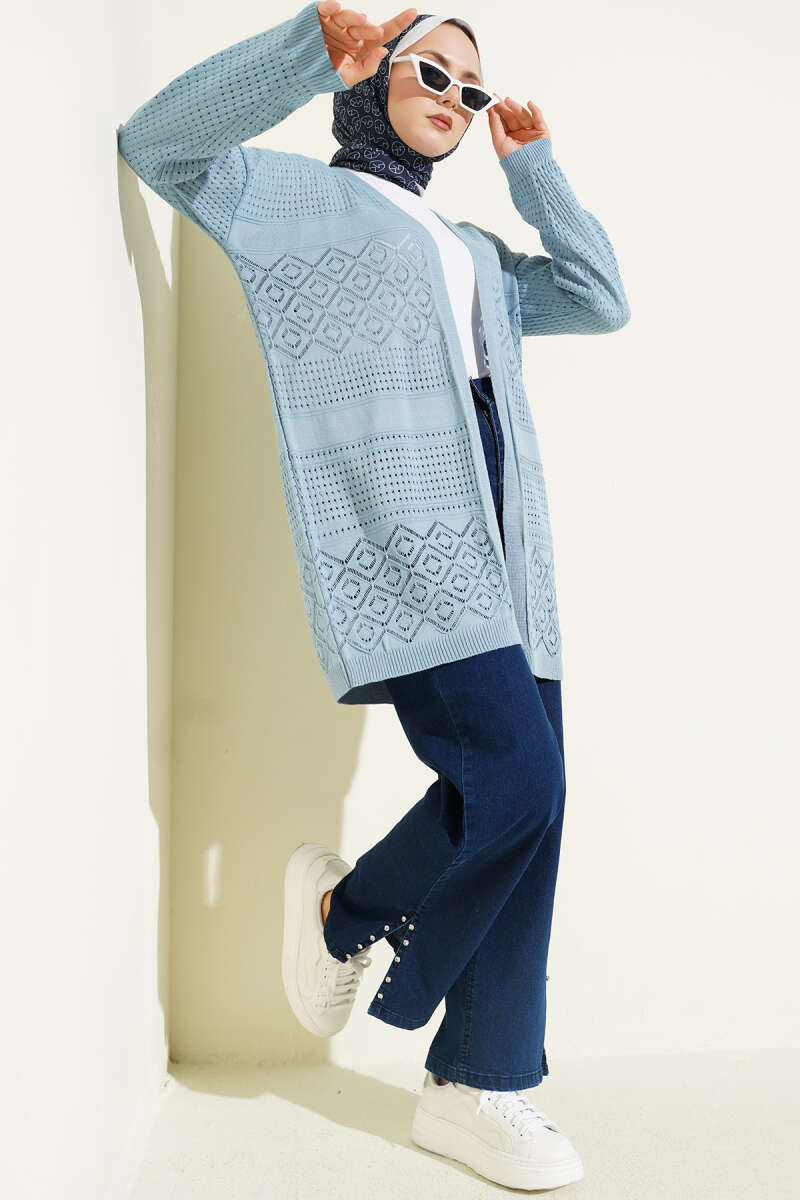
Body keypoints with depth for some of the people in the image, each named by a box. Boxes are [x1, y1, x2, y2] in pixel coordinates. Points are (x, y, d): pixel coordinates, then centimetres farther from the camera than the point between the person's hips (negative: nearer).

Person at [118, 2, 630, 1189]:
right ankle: (346, 908, 10)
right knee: (515, 782, -19)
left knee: (527, 805, 0)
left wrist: (534, 164, 27)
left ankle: (479, 1085, 9)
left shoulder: (476, 253, 32)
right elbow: (162, 144, -2)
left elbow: (601, 299, 29)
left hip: (500, 555, 8)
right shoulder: (298, 197, 12)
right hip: (400, 545, -7)